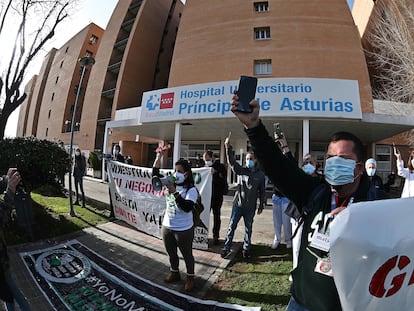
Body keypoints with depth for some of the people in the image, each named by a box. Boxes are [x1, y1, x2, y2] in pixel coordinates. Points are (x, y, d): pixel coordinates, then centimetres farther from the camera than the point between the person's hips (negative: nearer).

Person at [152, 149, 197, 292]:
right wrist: (159, 157, -10)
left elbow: (187, 208, -30)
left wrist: (174, 192, -35)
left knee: (186, 254, 14)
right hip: (167, 227, 6)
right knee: (171, 253, 24)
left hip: (184, 230, -6)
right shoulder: (171, 183, -2)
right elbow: (155, 174, 1)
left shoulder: (191, 190, -19)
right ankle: (174, 273, 47)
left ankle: (190, 277, 36)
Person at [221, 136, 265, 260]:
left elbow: (262, 191, 7)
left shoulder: (260, 174, 1)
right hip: (238, 204, 0)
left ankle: (246, 249, 28)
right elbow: (232, 162, -19)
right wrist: (228, 148, -32)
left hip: (251, 207, 1)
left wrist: (261, 205, 7)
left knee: (248, 228, 13)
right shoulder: (241, 170, -1)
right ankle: (227, 248, 16)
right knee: (232, 226, 4)